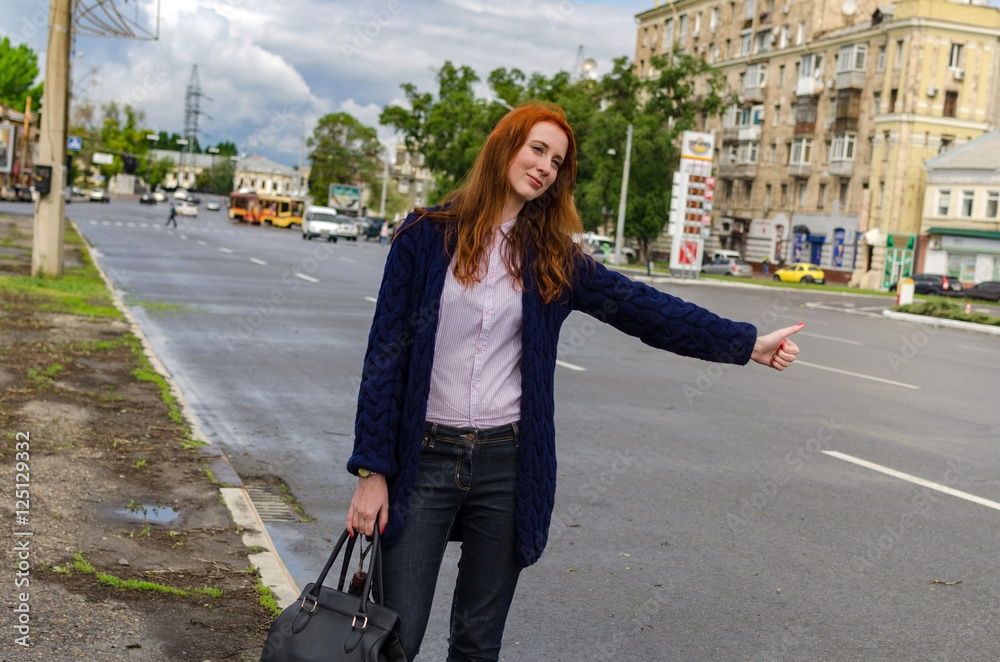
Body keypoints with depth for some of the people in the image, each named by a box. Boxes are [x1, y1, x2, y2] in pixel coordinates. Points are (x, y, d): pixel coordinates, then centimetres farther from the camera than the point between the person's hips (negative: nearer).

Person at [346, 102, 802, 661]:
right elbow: (386, 352, -2)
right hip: (424, 458, -2)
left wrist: (749, 343, -3)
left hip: (508, 465, 3)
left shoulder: (553, 258, 7)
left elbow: (642, 307, 3)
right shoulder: (428, 235, -1)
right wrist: (371, 469, -6)